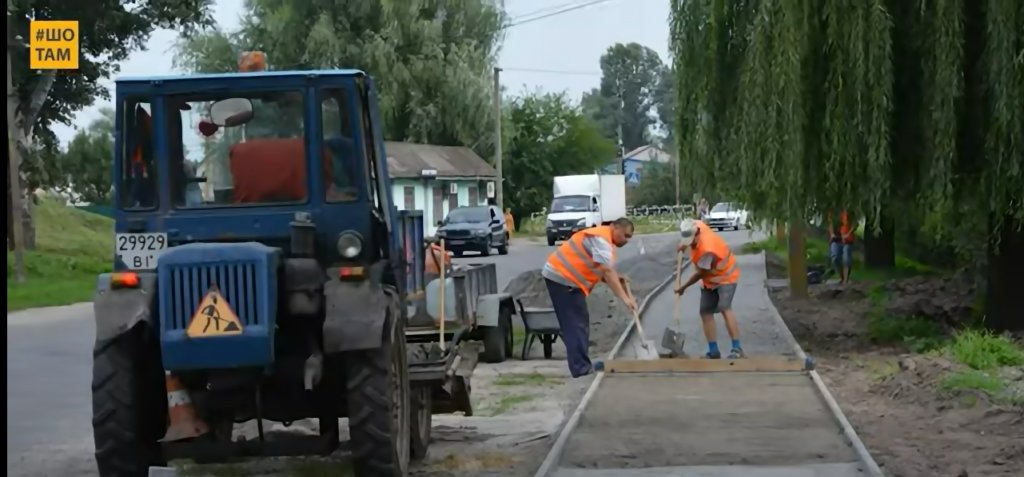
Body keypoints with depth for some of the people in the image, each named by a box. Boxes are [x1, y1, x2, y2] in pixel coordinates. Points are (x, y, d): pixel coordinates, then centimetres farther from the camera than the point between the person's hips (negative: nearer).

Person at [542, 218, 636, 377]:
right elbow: (608, 272, -26)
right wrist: (624, 297, -30)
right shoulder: (601, 239, -17)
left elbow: (601, 272, 15)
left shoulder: (605, 240, 17)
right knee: (576, 324, -11)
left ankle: (580, 365, 17)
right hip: (562, 277, -11)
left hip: (564, 277, 11)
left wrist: (617, 280, -3)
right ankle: (581, 367, -11)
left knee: (577, 323, 13)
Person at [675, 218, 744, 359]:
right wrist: (684, 245, 10)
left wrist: (683, 288, -10)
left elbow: (700, 273, -23)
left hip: (725, 276, -9)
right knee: (705, 312, 4)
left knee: (724, 308, -26)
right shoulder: (697, 225, -16)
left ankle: (737, 349, -27)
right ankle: (713, 351, 8)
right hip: (709, 280, 9)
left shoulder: (707, 250, -37)